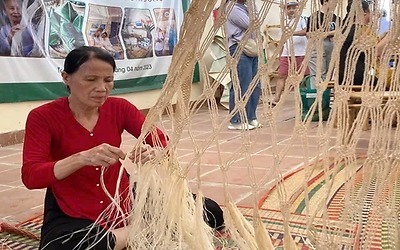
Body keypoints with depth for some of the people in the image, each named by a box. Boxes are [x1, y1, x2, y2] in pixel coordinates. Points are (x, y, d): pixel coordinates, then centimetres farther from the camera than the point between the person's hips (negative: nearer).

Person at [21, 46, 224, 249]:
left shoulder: (119, 108, -6)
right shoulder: (43, 117, -15)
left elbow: (164, 143, -8)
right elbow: (30, 177, -25)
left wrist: (153, 152, -33)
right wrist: (82, 158, -42)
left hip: (123, 200, 2)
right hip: (71, 215, -1)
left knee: (211, 213, -1)